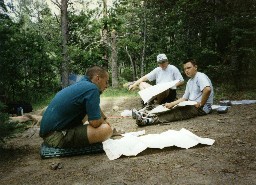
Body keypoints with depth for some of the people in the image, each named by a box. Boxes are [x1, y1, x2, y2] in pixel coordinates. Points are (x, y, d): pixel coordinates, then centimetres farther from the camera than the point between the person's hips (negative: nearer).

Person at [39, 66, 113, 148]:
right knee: (106, 130, -23)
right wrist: (103, 121, 3)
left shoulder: (81, 84, 15)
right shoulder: (92, 88, -15)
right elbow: (95, 122, -18)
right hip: (56, 137, -11)